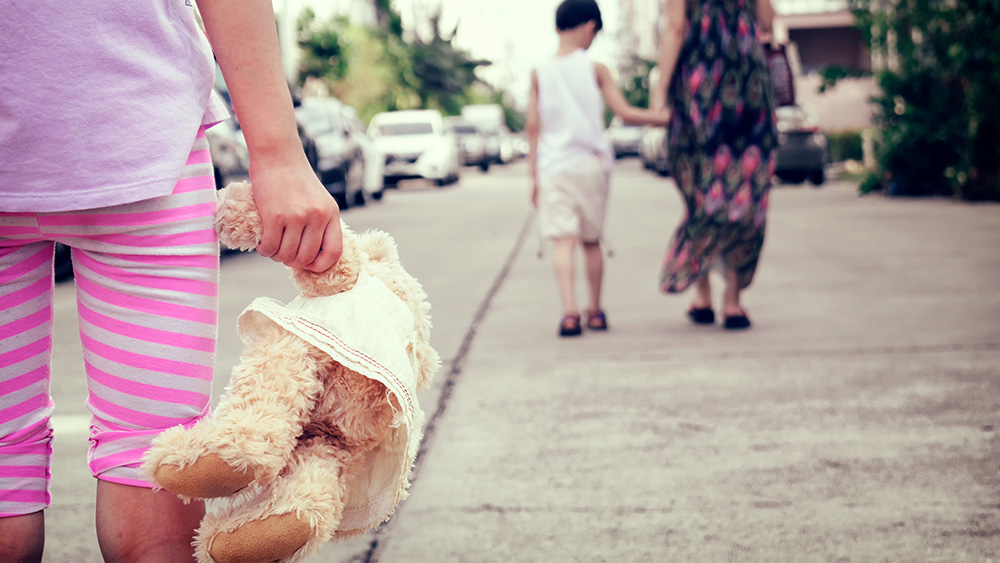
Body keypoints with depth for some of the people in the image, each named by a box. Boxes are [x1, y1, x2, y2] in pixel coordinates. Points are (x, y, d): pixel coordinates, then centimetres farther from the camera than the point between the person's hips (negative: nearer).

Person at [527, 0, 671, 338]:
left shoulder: (540, 74, 2)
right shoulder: (595, 69, -1)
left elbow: (533, 127, 2)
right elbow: (625, 113, -6)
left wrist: (534, 175, 6)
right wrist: (664, 117, 4)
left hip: (553, 167, 0)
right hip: (591, 165, 1)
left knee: (563, 241, -8)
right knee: (591, 241, 14)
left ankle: (569, 311, -24)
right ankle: (595, 311, 23)